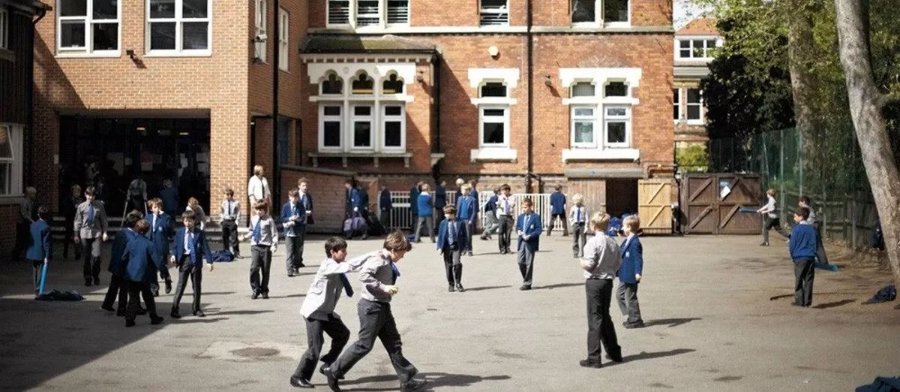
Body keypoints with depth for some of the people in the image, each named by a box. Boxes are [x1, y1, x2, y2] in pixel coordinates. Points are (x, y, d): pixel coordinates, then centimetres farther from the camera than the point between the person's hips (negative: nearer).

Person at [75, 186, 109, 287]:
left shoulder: (99, 205, 2)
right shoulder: (81, 207, 2)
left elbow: (103, 220, 7)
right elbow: (78, 221, 8)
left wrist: (104, 232, 2)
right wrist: (76, 235, 7)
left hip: (96, 233, -1)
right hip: (85, 234, 1)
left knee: (96, 256, -11)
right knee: (87, 257, 5)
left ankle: (96, 277, 9)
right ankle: (87, 278, 16)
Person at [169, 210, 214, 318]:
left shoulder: (200, 233, 0)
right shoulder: (179, 232, 4)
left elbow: (205, 247, -2)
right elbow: (175, 245, 8)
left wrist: (209, 261, -9)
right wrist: (174, 255, -12)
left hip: (196, 261, 1)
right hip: (184, 260, -1)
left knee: (197, 286, 9)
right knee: (181, 285, -4)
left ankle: (196, 308, 19)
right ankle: (174, 309, -1)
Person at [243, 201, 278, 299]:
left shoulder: (269, 220, -4)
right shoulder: (253, 219, 12)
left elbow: (274, 234, -5)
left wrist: (274, 245, -17)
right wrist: (245, 236, 8)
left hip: (266, 247, -3)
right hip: (255, 246, 3)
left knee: (265, 270, 4)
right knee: (254, 268, -10)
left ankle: (264, 291, 16)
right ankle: (255, 289, 1)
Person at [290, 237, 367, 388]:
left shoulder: (338, 268, 5)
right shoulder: (328, 266, -21)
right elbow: (350, 266, -33)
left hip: (327, 312, 10)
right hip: (314, 312, -10)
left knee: (343, 334, 18)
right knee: (315, 347, -12)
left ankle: (328, 365, 31)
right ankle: (298, 377, 2)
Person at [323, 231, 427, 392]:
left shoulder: (388, 261, 10)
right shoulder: (379, 258, -18)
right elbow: (364, 275, -31)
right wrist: (384, 287, -29)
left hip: (382, 306, 10)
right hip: (372, 307, -10)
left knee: (394, 343, 12)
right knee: (364, 345, -2)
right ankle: (334, 371, 11)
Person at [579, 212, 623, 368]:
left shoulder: (593, 241, -15)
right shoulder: (613, 243, 6)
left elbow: (589, 264, -20)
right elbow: (618, 264, 9)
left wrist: (582, 263, -1)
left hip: (594, 281, -6)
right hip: (608, 281, 7)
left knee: (595, 319, -3)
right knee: (605, 317, 21)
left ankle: (593, 358, -2)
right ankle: (614, 352, 29)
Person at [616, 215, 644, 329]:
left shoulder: (635, 242, -20)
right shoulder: (627, 241, 10)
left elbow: (638, 259, -24)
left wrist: (638, 273, -30)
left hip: (631, 276, -10)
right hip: (624, 276, 10)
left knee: (630, 298, -1)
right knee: (619, 294, 18)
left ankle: (635, 320, 10)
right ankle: (628, 316, 26)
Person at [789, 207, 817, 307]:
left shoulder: (796, 229, -8)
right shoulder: (812, 229, 6)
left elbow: (792, 245, -6)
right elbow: (815, 244, 12)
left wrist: (793, 256, 8)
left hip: (799, 258, -4)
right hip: (811, 257, 4)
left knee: (799, 281, 4)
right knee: (808, 280, 7)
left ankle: (799, 301, 3)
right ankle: (807, 302, 7)